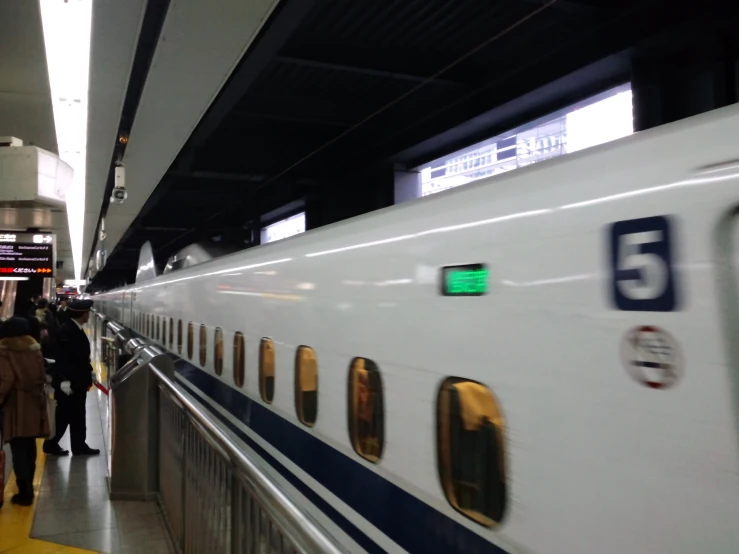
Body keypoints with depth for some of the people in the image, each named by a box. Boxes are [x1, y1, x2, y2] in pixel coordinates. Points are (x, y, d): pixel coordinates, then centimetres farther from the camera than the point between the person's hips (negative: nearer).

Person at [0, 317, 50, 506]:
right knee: (29, 447, 17)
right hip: (33, 404, 6)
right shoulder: (34, 349, 5)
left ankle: (25, 492, 0)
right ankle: (28, 486, 30)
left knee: (18, 450, -1)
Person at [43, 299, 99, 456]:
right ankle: (51, 444, 19)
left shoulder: (76, 329, 9)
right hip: (68, 383, -10)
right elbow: (63, 357, -25)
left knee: (78, 416, 15)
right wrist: (64, 380, -28)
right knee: (64, 415, 3)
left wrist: (89, 372, 19)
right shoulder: (67, 330, -20)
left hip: (77, 381, 10)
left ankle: (79, 446, 23)